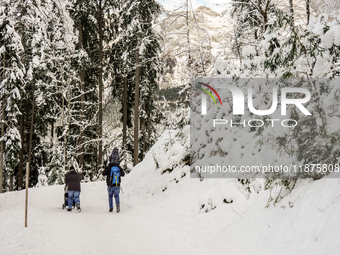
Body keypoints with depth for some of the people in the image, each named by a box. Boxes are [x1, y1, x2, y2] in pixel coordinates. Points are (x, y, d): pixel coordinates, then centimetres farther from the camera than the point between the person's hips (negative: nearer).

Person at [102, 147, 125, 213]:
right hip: (117, 185, 1)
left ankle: (111, 208, 15)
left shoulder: (108, 167, -12)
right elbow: (123, 174, 8)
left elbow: (103, 173, -4)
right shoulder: (119, 167, -4)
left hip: (110, 185, -1)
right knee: (116, 195, 11)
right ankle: (117, 204, -18)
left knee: (110, 196, 17)